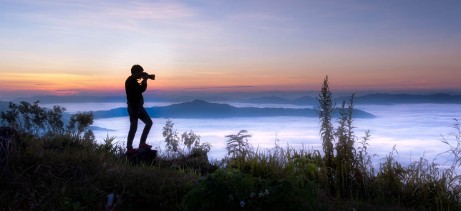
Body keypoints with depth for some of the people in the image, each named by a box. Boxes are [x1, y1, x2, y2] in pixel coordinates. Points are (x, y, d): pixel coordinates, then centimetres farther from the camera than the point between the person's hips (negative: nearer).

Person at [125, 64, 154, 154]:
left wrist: (144, 79, 11)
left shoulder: (133, 80, 15)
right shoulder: (131, 81, -15)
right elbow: (141, 89, -23)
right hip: (134, 107, -10)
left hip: (138, 106, 10)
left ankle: (142, 143, 12)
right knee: (134, 127, -7)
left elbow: (140, 89, 23)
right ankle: (129, 148, 0)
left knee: (149, 122, 10)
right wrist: (145, 80, -11)